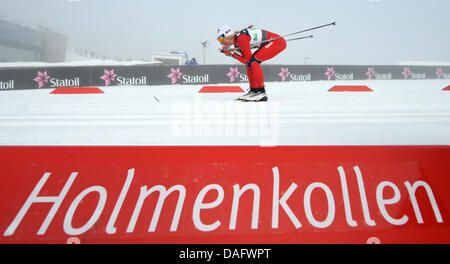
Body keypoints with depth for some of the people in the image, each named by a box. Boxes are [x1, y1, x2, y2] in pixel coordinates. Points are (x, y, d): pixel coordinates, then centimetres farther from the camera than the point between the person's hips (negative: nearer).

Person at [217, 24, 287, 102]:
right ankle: (254, 90, 12)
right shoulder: (236, 40, 6)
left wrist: (233, 54, -14)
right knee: (249, 62, 7)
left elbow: (248, 60, -19)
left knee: (252, 61, -19)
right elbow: (246, 59, 8)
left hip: (277, 42, -10)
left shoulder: (241, 38, -22)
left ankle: (261, 92, -17)